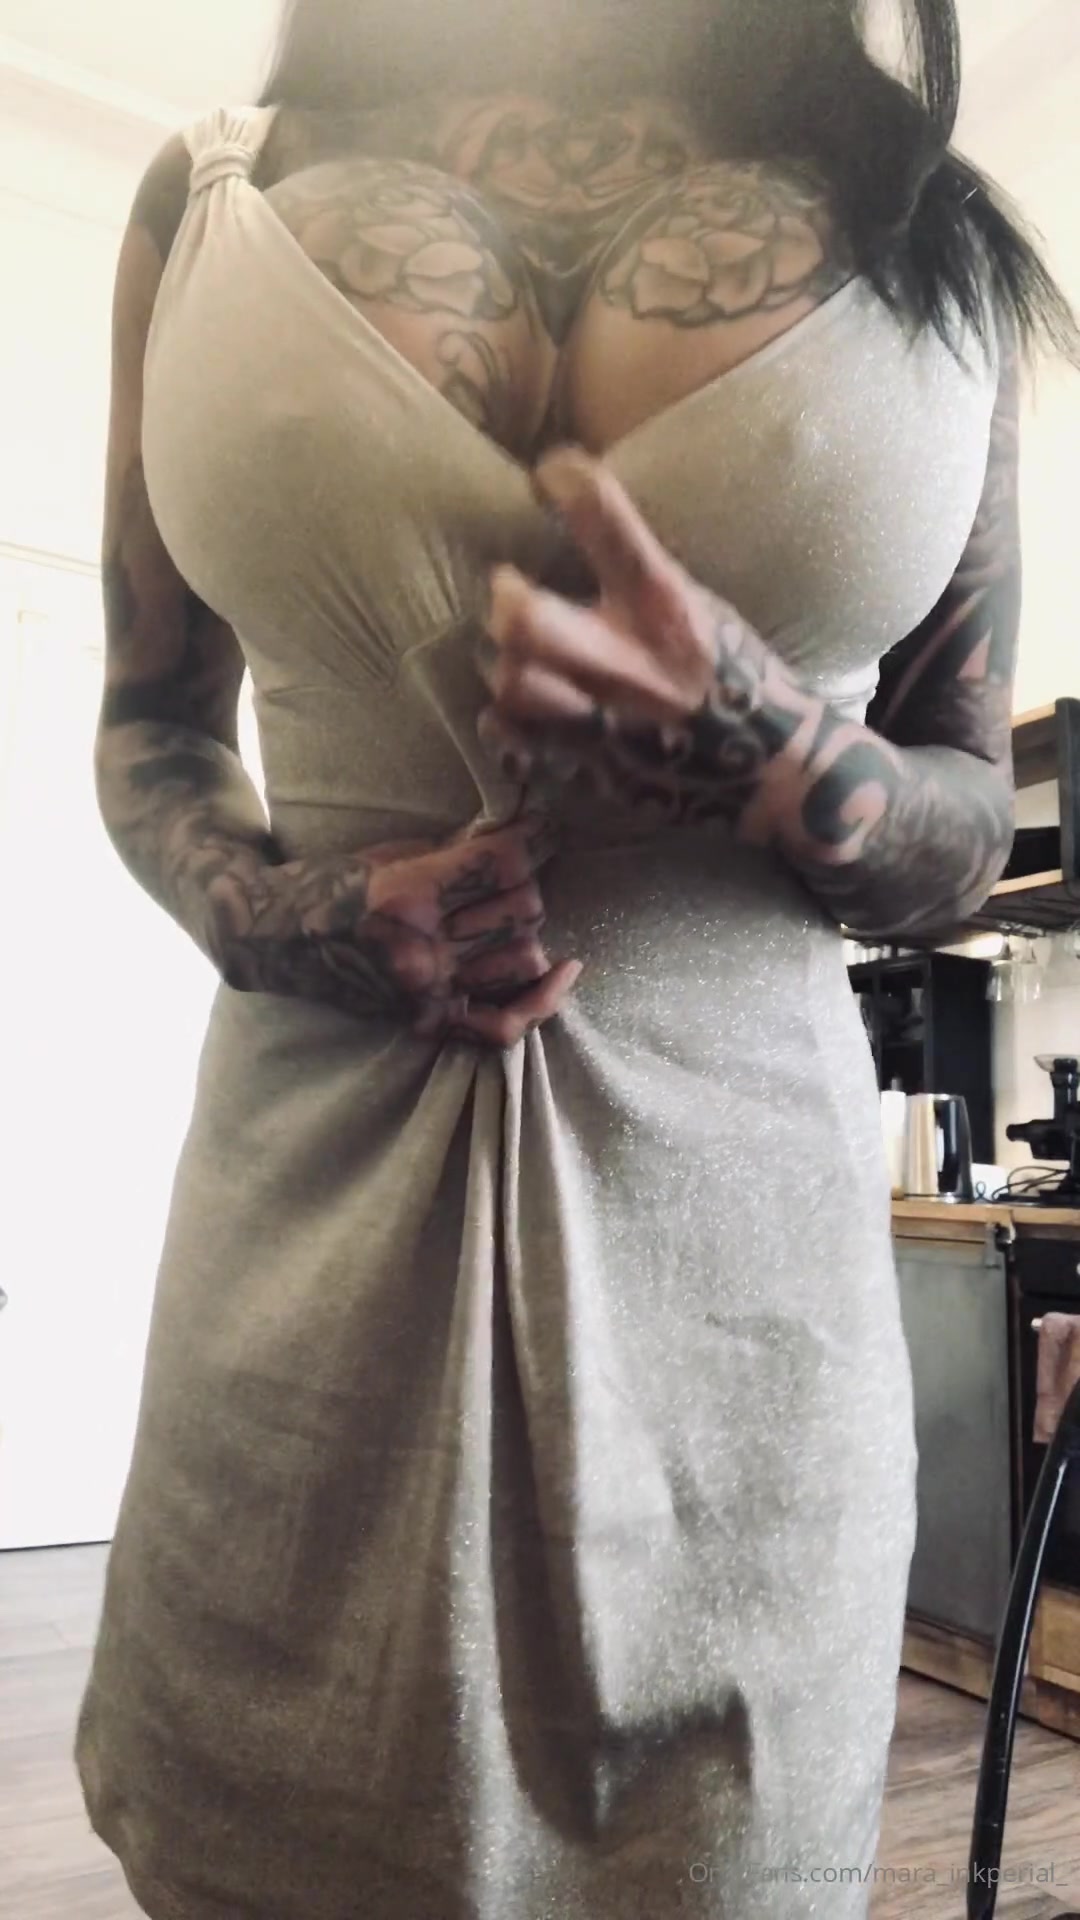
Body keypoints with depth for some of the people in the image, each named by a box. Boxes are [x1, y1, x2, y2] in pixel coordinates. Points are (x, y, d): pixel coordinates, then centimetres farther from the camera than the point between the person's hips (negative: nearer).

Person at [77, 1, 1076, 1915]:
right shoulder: (212, 195, 7)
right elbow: (149, 724, 13)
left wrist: (772, 761, -15)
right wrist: (267, 913, -9)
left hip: (735, 1216, 1)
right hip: (311, 1201, 1)